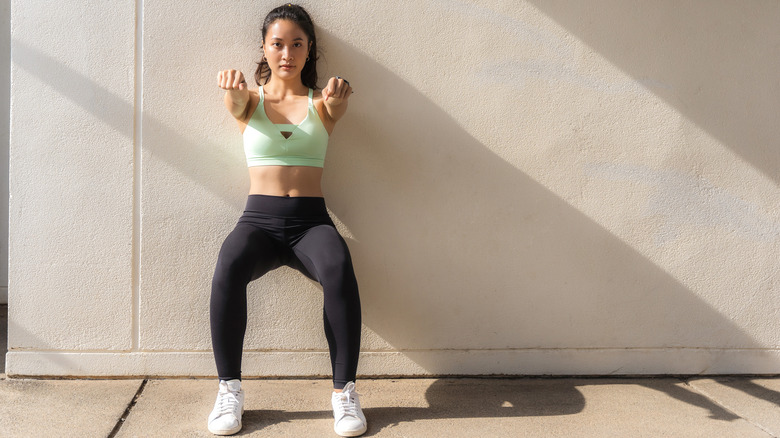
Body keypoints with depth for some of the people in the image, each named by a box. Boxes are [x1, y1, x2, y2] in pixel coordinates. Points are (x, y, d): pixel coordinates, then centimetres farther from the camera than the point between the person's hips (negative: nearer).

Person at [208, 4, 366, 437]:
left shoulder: (319, 103, 10)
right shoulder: (251, 100, 11)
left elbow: (335, 108, -14)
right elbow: (237, 104, -13)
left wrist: (337, 98, -39)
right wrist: (232, 88, -39)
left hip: (310, 221, 0)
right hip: (259, 219, 1)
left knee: (339, 269, -33)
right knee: (228, 269, -32)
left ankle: (344, 391, -22)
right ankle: (229, 389, -17)